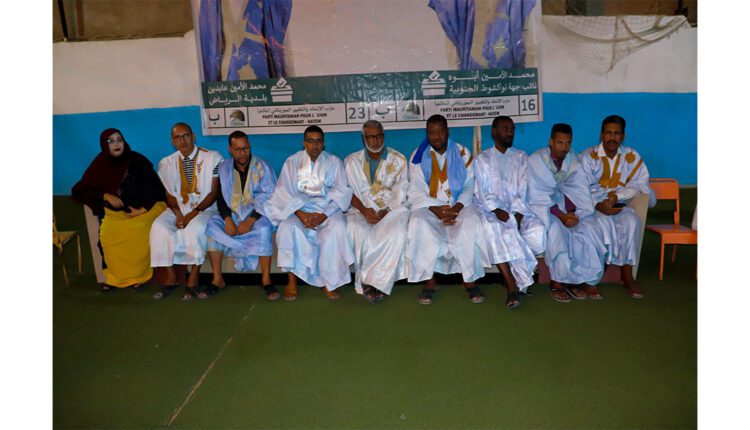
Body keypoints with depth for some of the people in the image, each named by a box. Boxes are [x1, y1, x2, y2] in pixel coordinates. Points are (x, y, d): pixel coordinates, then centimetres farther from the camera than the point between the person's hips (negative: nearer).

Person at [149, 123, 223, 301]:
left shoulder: (212, 158, -2)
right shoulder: (167, 163, 10)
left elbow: (214, 192, -5)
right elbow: (169, 194, 9)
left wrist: (194, 213, -15)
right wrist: (178, 213, -11)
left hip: (204, 209, -3)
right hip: (178, 209, 4)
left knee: (194, 228, -35)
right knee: (159, 227, -25)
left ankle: (193, 279, -22)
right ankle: (171, 277, -13)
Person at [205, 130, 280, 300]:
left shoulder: (261, 166, -4)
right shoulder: (224, 168, 6)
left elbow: (269, 198, -11)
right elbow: (220, 197, 3)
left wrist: (250, 221, -21)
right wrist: (227, 219, -16)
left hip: (258, 213, -3)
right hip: (231, 214, 4)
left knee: (264, 229, -34)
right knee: (212, 225, -23)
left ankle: (266, 280, -25)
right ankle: (217, 279, -15)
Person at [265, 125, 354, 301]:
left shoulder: (334, 162, 6)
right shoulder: (292, 162, 8)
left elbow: (342, 193, -3)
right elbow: (284, 193, 0)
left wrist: (323, 215, -17)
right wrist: (300, 214, -17)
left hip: (327, 208, 0)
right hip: (298, 208, 1)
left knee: (337, 228, -32)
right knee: (288, 227, -31)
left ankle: (329, 282, -21)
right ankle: (292, 281, -20)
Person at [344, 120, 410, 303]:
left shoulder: (398, 160, 12)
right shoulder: (352, 161, 14)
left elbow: (400, 193, 3)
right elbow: (349, 192, 5)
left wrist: (385, 212, -13)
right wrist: (364, 210, -13)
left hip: (392, 209, -1)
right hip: (362, 210, 1)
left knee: (396, 231, -34)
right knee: (356, 231, -33)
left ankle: (370, 283, -28)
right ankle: (373, 284, -23)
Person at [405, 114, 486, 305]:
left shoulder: (462, 153, 8)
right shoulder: (417, 157, 6)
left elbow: (469, 186, 1)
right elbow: (416, 192, -1)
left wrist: (457, 207, -18)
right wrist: (436, 209, -19)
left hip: (459, 205, 0)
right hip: (429, 206, 0)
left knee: (471, 223, -32)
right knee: (418, 224, -33)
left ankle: (469, 279, -19)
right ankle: (429, 280, -21)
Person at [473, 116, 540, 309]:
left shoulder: (521, 157, 17)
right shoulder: (482, 159, 13)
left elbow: (523, 190, 4)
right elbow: (482, 192, 2)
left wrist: (517, 214, -13)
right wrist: (497, 210, -16)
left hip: (517, 209, 2)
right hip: (491, 209, -2)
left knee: (538, 230, -29)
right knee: (491, 229, -36)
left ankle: (514, 277, -12)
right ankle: (513, 285, -35)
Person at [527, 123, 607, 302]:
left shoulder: (573, 160, 4)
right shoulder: (535, 160, -10)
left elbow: (581, 190, -3)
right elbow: (538, 196, -15)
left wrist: (577, 213, -21)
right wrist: (560, 215, -24)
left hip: (569, 208, 4)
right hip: (544, 207, -4)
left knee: (589, 228, -22)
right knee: (556, 229, -34)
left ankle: (585, 280, -11)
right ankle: (557, 282, -21)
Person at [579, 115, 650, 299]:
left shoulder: (632, 157, 3)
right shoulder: (587, 156, -5)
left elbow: (640, 184, -1)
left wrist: (617, 196, -18)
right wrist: (599, 205, -26)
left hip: (620, 205, 2)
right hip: (592, 206, -2)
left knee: (632, 222, -28)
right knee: (604, 223, -33)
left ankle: (627, 273, -19)